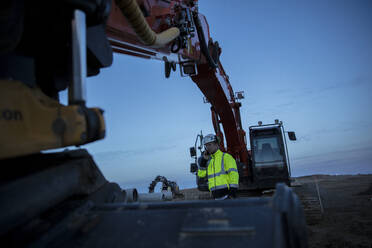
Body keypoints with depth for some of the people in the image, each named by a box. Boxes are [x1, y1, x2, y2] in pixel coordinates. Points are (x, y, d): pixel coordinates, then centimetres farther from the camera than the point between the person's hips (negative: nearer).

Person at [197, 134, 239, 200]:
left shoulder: (226, 157, -2)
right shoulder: (209, 160, 18)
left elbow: (234, 173, -11)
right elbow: (201, 174, 12)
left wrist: (233, 191, -19)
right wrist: (203, 160, 3)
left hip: (226, 194, -6)